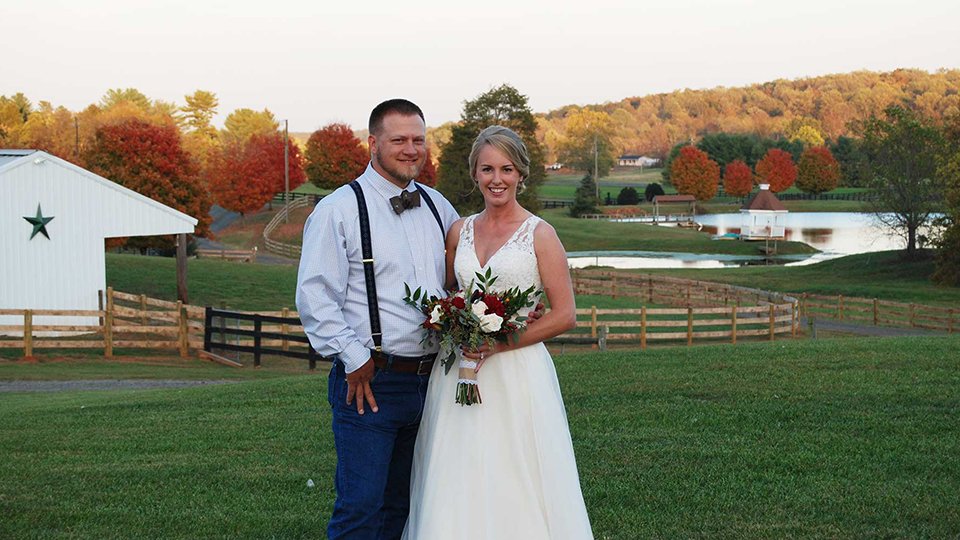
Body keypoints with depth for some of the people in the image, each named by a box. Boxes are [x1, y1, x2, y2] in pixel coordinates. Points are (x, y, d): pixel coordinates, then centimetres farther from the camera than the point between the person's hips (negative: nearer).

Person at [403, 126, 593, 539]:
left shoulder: (539, 234, -2)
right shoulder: (459, 231, 10)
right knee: (458, 485, 3)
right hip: (459, 372, 4)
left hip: (518, 372, -4)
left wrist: (499, 343, -14)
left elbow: (564, 315, -6)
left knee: (515, 485, -3)